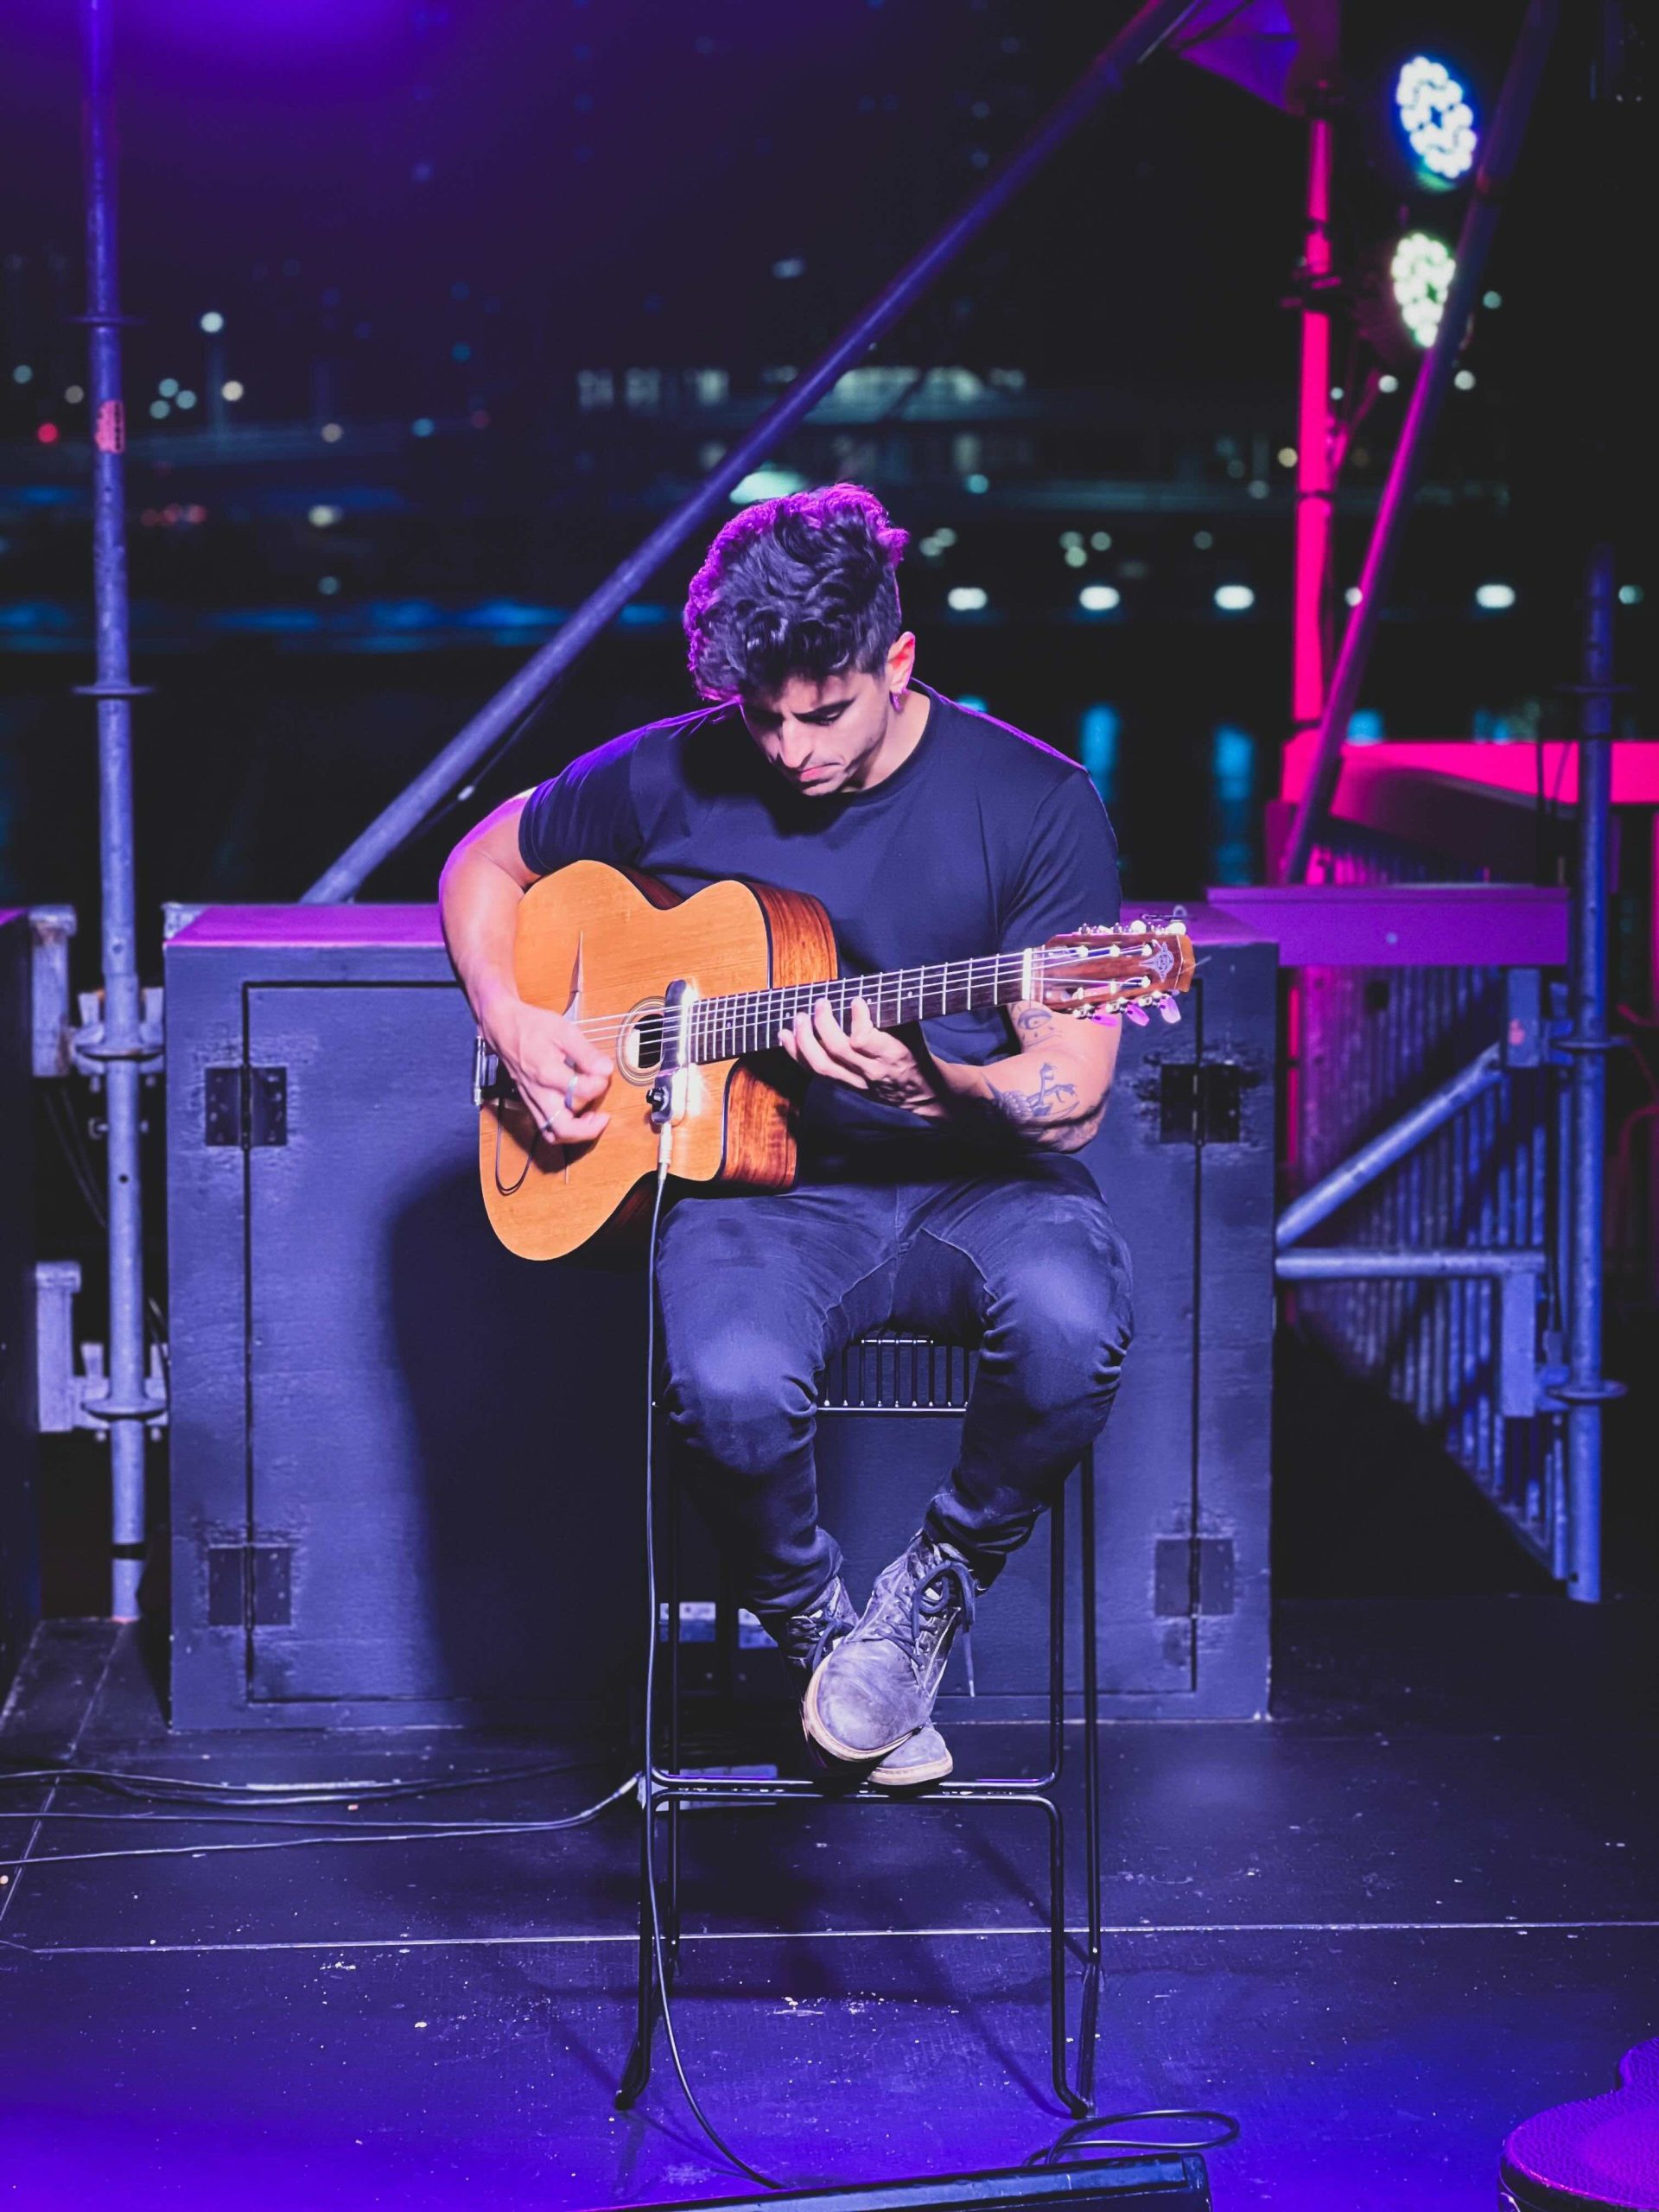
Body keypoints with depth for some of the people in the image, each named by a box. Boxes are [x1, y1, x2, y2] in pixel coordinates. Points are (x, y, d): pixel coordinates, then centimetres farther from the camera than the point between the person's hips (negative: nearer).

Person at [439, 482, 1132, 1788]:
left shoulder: (1034, 803, -7)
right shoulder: (669, 779, 0)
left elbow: (1072, 1100, -10)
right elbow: (486, 863, 19)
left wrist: (929, 1084, -31)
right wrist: (513, 1027, 1)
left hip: (976, 1180, -1)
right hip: (766, 1180, 1)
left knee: (1070, 1325, -36)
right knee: (729, 1386, -34)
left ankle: (937, 1589, -4)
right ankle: (819, 1628, 1)